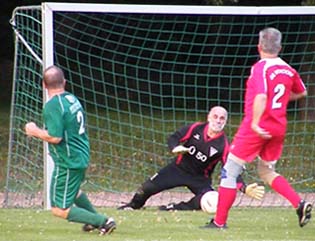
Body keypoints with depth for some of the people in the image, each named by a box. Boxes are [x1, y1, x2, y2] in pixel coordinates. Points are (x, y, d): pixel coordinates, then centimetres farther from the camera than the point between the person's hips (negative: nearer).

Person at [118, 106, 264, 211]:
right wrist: (175, 148, -31)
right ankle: (133, 206, 23)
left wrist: (245, 188, -33)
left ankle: (174, 208, -11)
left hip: (200, 178, -1)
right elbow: (173, 138, -7)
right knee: (148, 188, -10)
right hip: (179, 168, 1)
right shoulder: (196, 129, -11)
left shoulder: (223, 145, -17)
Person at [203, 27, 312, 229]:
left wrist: (255, 123, -27)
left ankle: (219, 222, 2)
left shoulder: (261, 68, -14)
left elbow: (261, 97, -28)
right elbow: (301, 92, 24)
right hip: (279, 128, 7)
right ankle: (300, 204, 3)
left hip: (257, 127, -7)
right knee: (267, 172, 23)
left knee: (229, 171, 2)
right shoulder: (288, 70, 6)